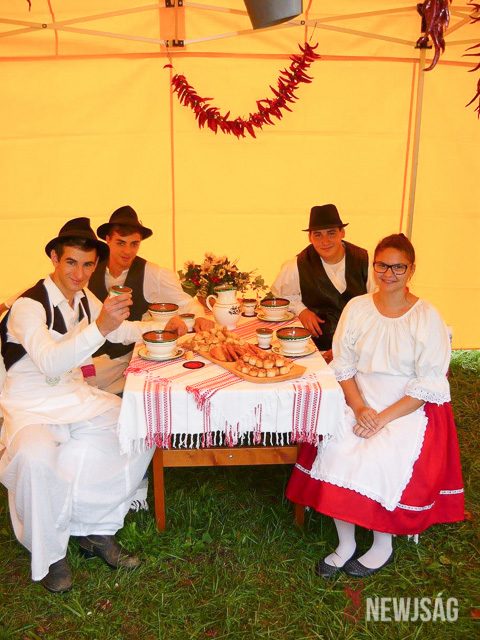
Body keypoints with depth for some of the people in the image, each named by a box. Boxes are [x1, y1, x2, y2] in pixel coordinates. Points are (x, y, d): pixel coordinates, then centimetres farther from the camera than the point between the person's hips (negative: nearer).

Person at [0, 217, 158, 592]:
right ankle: (50, 555, -8)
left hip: (78, 398, 7)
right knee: (36, 458, -36)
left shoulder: (85, 300, 4)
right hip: (32, 408, -6)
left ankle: (96, 530, 2)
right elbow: (50, 364, -33)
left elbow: (122, 330, 22)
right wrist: (100, 327, -46)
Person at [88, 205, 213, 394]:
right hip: (93, 355, 4)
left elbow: (186, 302, -4)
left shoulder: (152, 275, -8)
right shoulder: (91, 270, 0)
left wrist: (199, 318, -26)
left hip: (132, 354, -3)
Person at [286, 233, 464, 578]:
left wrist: (383, 418, -17)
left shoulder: (427, 317, -6)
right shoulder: (357, 308, 3)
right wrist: (360, 408, -13)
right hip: (361, 402, 3)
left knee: (380, 458, -27)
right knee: (336, 448, -23)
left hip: (410, 408, -2)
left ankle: (383, 544, 1)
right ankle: (345, 544, -5)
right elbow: (343, 365, 3)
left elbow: (429, 384, -9)